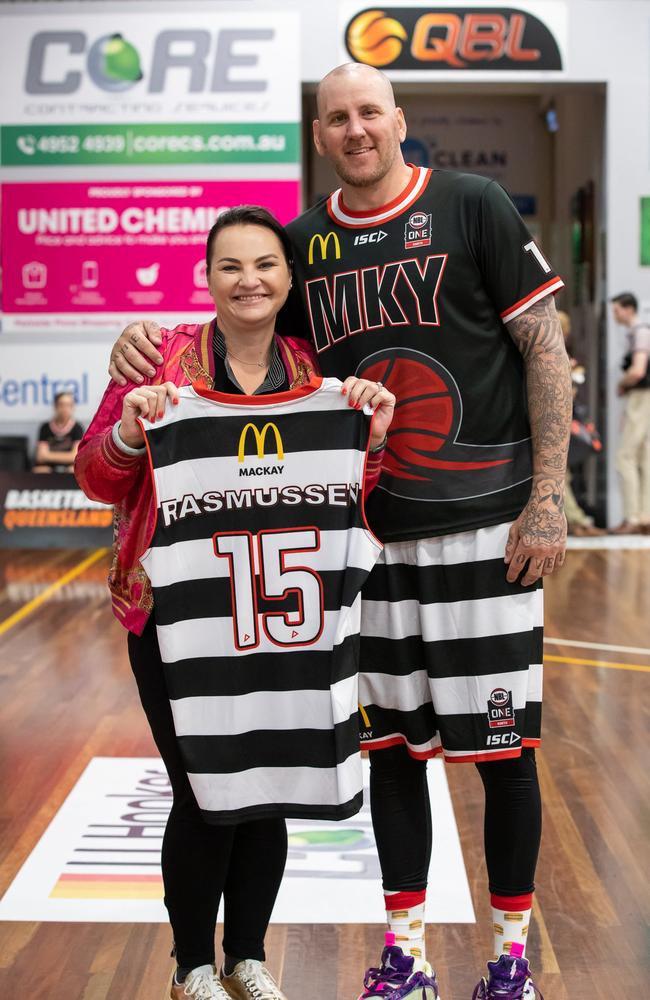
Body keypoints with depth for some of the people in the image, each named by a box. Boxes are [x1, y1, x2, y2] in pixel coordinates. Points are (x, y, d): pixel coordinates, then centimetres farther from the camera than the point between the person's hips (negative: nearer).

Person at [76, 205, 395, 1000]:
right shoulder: (161, 360, -6)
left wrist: (370, 435, -14)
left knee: (268, 791, 10)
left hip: (279, 617, 3)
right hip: (177, 615, -3)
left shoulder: (317, 376, 4)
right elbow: (97, 479, -4)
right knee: (203, 795, 0)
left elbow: (345, 500, 4)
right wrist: (131, 433, -25)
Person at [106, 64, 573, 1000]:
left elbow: (544, 350, -3)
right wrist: (146, 339, -4)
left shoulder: (473, 206, -3)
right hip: (370, 535, 4)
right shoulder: (304, 242, 9)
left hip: (485, 526, -4)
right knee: (389, 742, 10)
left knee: (504, 746, 4)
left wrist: (548, 498, -9)